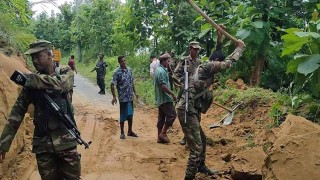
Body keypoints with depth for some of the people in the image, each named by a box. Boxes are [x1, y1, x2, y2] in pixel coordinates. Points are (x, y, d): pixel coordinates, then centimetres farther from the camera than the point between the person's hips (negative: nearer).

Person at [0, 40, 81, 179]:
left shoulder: (65, 73, 0)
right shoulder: (31, 82, 4)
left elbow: (62, 84, -25)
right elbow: (17, 113, 2)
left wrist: (31, 78, -17)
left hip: (66, 141, -1)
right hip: (43, 144, 2)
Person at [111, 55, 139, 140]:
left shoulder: (129, 70, 5)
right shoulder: (117, 72, -12)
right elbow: (112, 85, -13)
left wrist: (135, 92, 15)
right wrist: (114, 96, -18)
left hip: (130, 97, 5)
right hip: (123, 98, -5)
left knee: (130, 114, 13)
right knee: (123, 115, 3)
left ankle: (130, 131, 26)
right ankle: (122, 133, 16)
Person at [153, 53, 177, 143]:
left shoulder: (157, 69, 16)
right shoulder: (162, 71, -16)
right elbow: (163, 86, -24)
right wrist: (172, 94, -17)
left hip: (159, 99, 10)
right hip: (165, 98, -10)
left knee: (161, 118, 11)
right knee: (172, 115, -6)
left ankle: (160, 138, 15)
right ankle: (163, 133, -2)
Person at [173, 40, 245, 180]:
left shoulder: (202, 68, 17)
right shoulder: (209, 66, -10)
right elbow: (229, 62, -4)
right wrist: (240, 47, 8)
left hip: (191, 110, 10)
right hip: (187, 111, -10)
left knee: (202, 140, 25)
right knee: (197, 148, -7)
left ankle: (201, 167, 45)